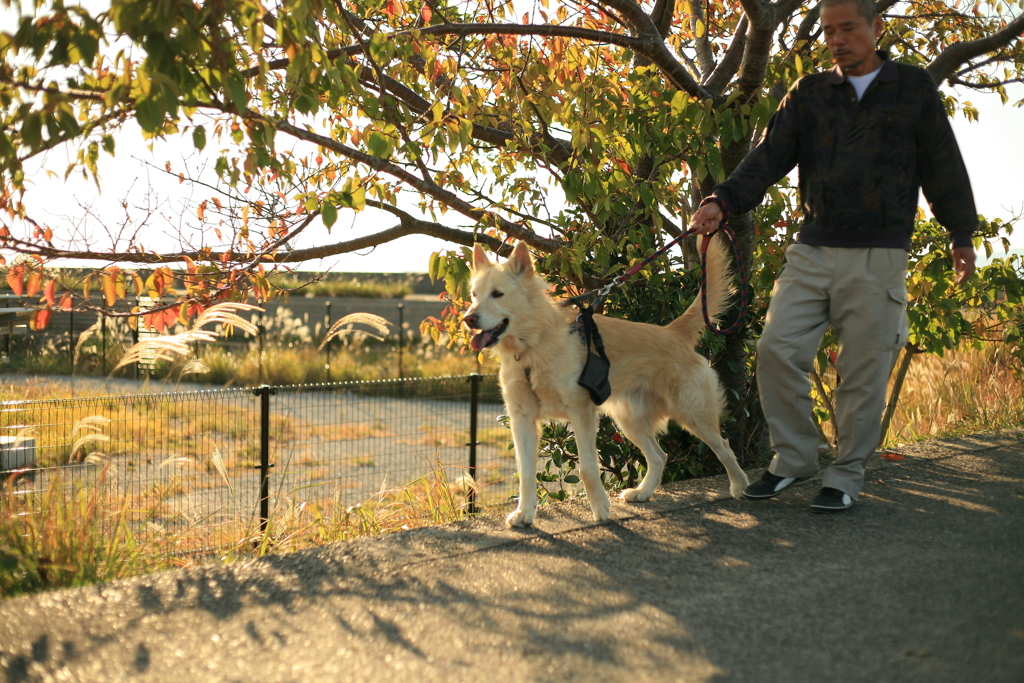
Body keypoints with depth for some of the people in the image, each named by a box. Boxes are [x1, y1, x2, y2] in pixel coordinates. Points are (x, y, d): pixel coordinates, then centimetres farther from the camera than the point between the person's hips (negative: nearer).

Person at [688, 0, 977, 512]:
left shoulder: (913, 87, 8)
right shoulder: (808, 94, 11)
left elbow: (943, 167, 10)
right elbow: (770, 156, -1)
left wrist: (961, 234, 9)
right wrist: (723, 201, -16)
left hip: (878, 258, -2)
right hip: (812, 252, 2)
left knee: (863, 372, 1)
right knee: (776, 350, -6)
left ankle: (846, 478, 15)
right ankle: (794, 458, 11)